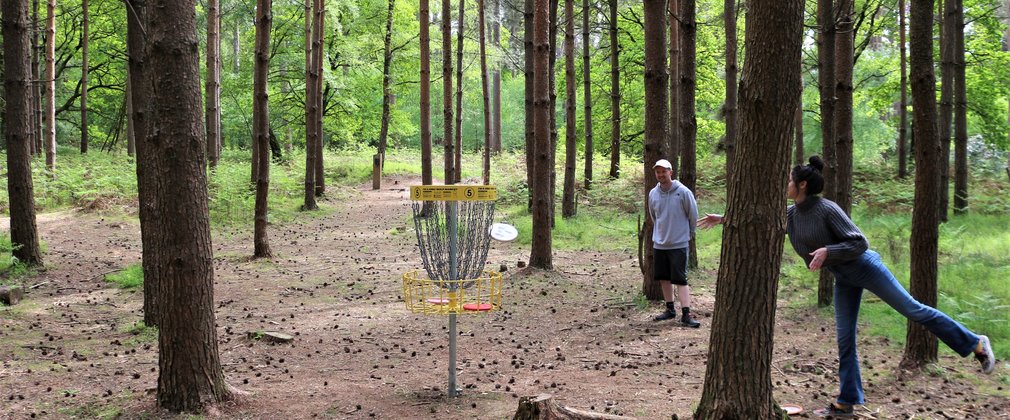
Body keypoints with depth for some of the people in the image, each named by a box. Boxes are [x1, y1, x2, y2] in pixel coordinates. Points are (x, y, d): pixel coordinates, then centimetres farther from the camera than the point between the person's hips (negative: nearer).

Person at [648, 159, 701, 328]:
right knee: (664, 278, 12)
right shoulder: (653, 194, 2)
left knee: (680, 279, -8)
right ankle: (670, 309, 26)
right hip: (659, 243, 5)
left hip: (679, 244, -5)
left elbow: (693, 215, -1)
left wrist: (688, 233, 8)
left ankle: (686, 314, -9)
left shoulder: (683, 192, -12)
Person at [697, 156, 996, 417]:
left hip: (864, 267, -7)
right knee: (844, 338, 6)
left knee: (912, 310, -2)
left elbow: (860, 243, -21)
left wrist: (827, 251, -31)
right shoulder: (791, 215, 1)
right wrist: (724, 219, 11)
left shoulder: (827, 210, -22)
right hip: (844, 279, 7)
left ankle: (974, 344, 12)